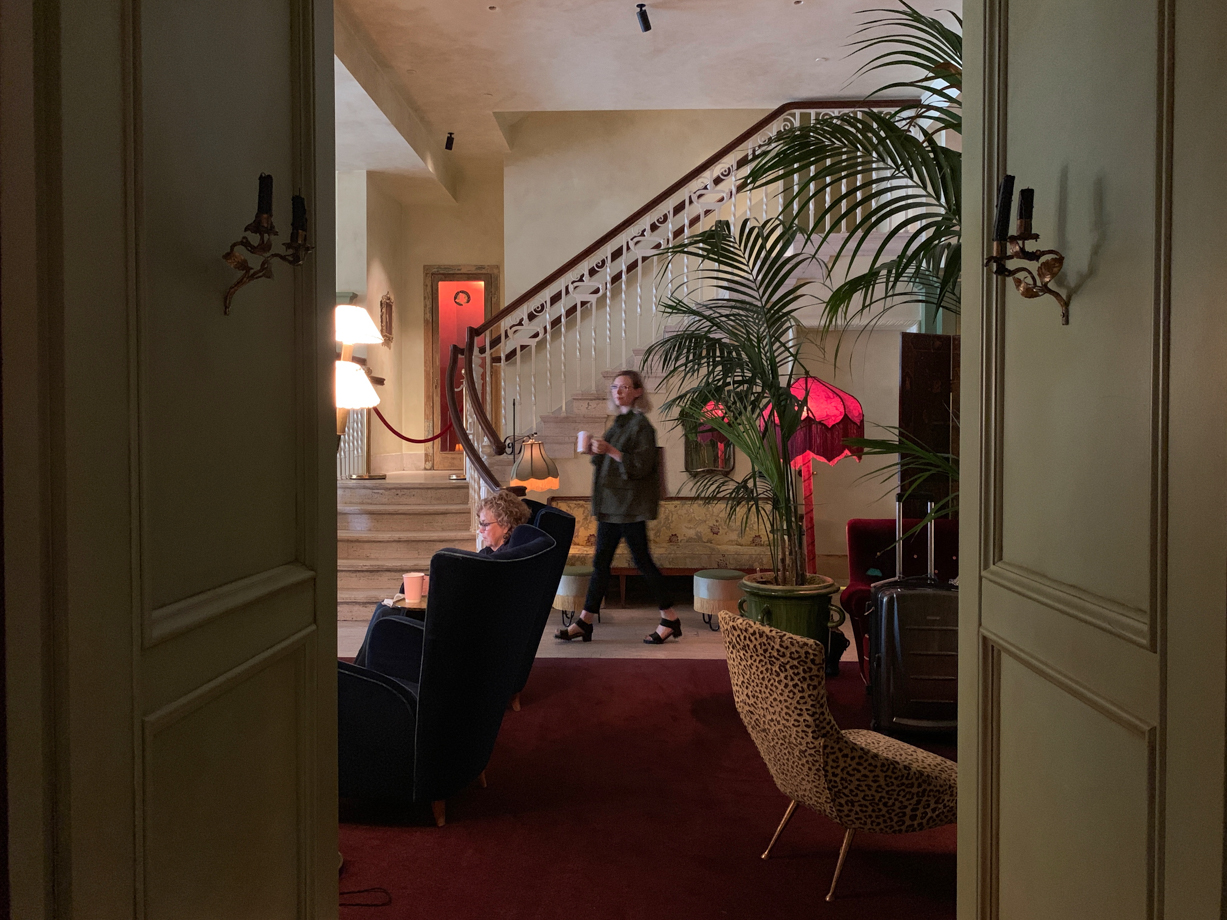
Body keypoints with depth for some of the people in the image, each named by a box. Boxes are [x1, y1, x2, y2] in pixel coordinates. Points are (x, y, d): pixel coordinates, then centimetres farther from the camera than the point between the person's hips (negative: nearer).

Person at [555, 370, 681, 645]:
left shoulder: (641, 424, -9)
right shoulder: (618, 423, 16)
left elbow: (642, 464, -17)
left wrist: (610, 450, -23)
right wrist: (594, 450, 5)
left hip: (630, 505, -8)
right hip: (610, 504, 8)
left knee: (642, 560, -3)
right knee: (601, 561, 9)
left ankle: (670, 619, 9)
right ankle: (585, 622, 13)